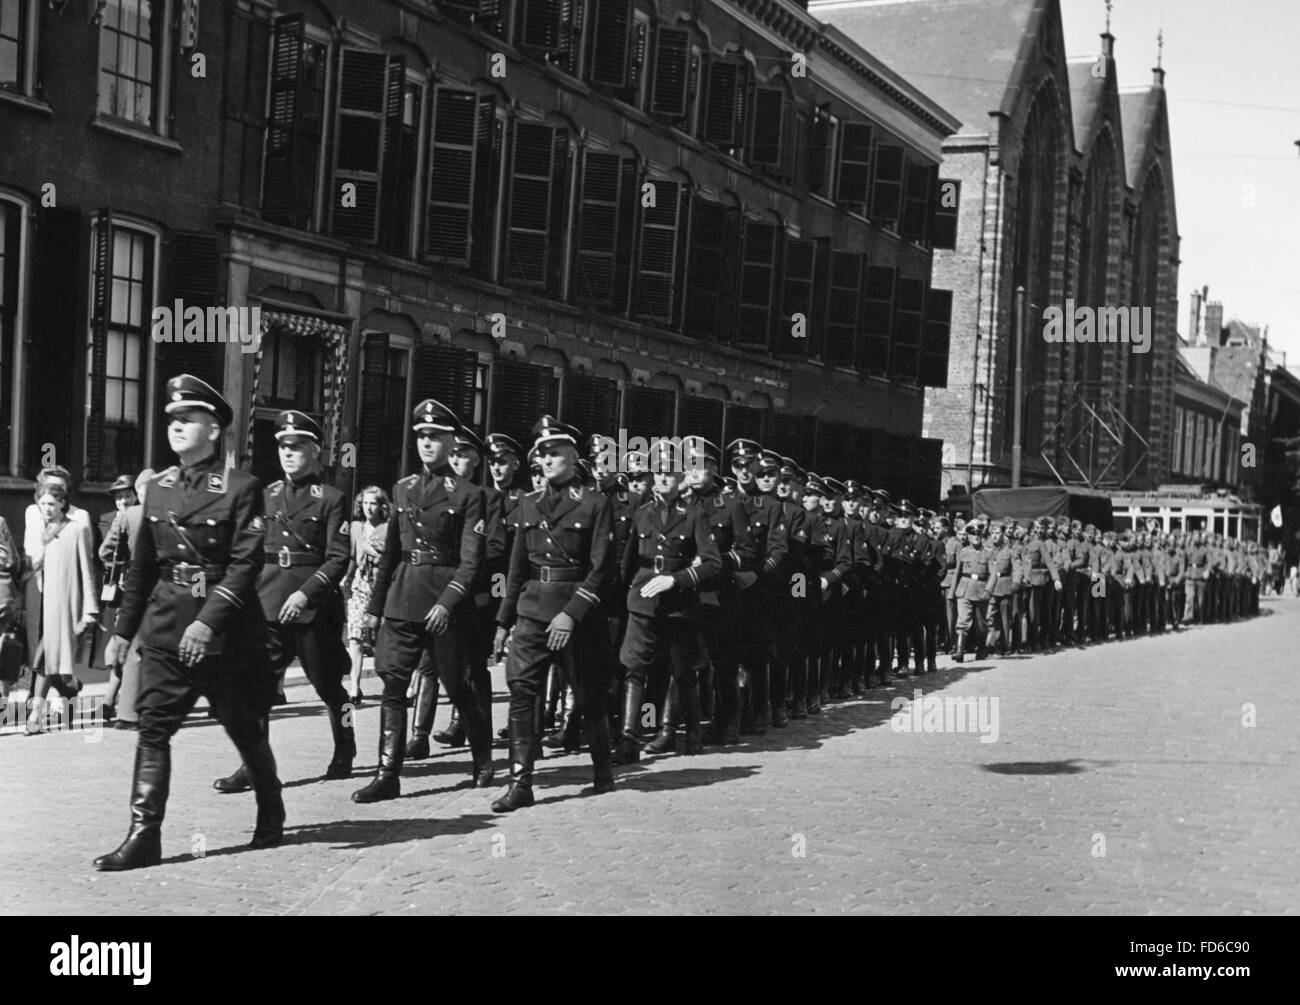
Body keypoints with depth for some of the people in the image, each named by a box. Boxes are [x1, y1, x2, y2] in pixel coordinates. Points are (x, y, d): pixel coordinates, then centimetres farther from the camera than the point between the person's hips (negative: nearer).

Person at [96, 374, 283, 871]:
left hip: (225, 628, -4)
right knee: (153, 728, -5)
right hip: (166, 627, 5)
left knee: (245, 728, 9)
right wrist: (123, 629, 14)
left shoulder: (241, 488, -9)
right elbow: (142, 566, 14)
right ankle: (144, 835, -4)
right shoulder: (157, 487, 8)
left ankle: (271, 815, 30)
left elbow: (246, 564, -16)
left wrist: (208, 621, -24)